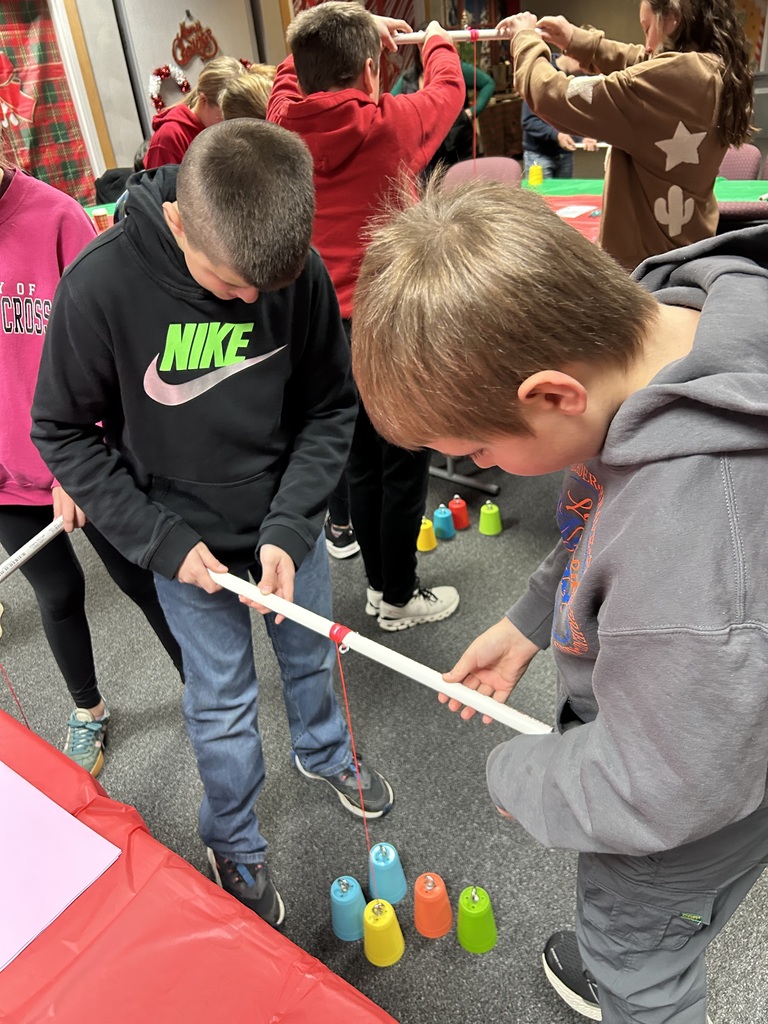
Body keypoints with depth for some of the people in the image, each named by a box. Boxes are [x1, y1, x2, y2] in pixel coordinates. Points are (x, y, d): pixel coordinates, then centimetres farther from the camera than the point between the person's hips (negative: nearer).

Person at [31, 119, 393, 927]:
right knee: (223, 707, 11)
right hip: (187, 540, -2)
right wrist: (162, 541, -16)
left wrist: (290, 527, -17)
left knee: (311, 655, 24)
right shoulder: (101, 285, -23)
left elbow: (330, 411, -7)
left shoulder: (300, 272, -16)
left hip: (289, 524, 3)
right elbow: (63, 433, -11)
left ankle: (324, 752, 56)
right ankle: (234, 844, 40)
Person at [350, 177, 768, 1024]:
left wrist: (513, 773, -12)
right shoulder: (654, 315, -20)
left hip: (694, 806, -7)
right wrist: (527, 621, -1)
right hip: (627, 718, 8)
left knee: (637, 955, 25)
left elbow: (651, 792, -29)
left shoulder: (700, 578, -47)